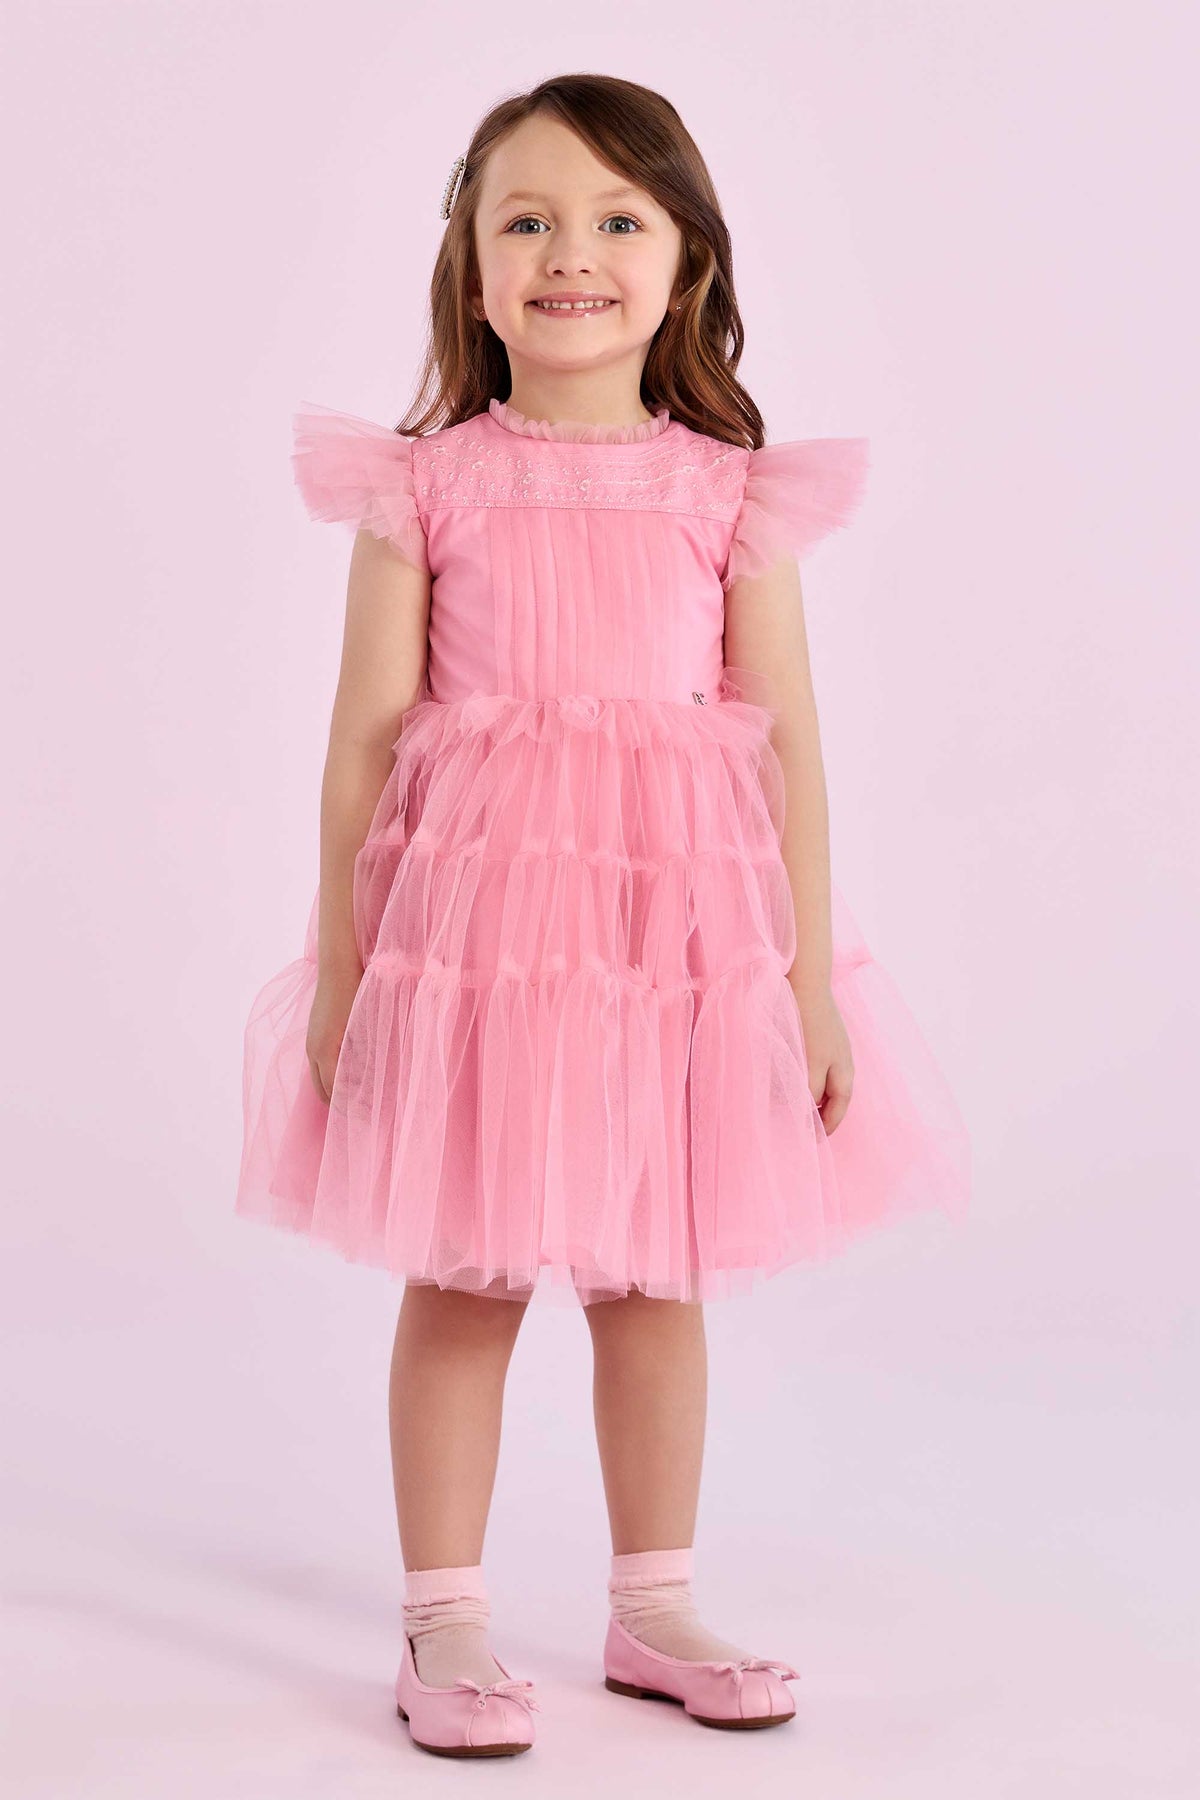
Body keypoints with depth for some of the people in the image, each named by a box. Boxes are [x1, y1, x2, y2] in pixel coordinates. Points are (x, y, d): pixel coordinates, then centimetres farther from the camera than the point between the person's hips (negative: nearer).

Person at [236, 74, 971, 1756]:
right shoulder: (425, 486, -2)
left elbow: (787, 743, 2)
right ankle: (445, 1627, 18)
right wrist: (341, 963, -2)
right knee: (464, 1279, 6)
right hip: (474, 915, -2)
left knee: (657, 1278, 13)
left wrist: (812, 971, 0)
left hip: (678, 926, 2)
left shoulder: (733, 496, 2)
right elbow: (368, 736, -1)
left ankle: (653, 1609, 28)